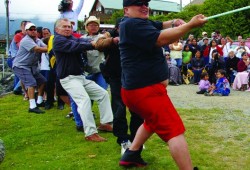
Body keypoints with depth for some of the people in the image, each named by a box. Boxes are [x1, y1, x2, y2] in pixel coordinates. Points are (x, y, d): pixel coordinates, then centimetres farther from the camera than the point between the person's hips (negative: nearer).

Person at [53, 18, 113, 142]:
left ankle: (105, 123, 9)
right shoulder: (58, 40, -8)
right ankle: (90, 133, -26)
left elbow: (82, 41, -4)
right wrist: (93, 44, -34)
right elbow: (75, 46, -25)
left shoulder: (72, 38, 16)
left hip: (81, 76, 9)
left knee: (103, 94, 6)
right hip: (68, 78, -9)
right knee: (85, 99, -25)